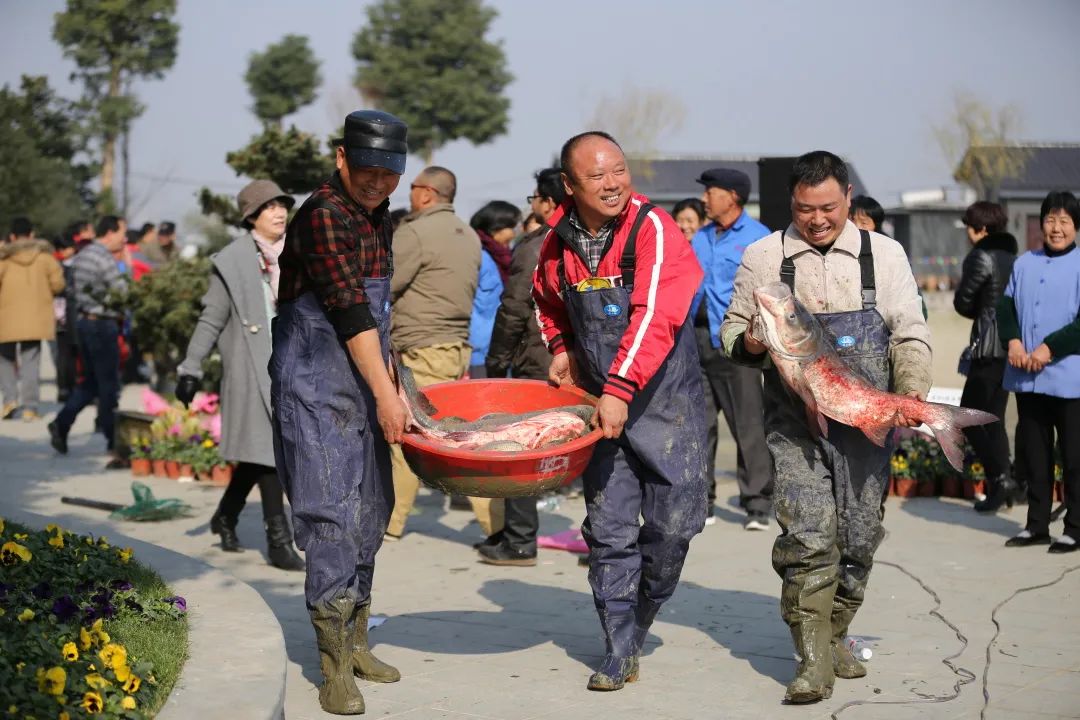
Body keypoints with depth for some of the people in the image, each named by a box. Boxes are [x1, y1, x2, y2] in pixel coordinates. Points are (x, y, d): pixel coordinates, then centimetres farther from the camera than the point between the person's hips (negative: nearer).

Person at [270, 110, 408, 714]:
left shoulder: (377, 217, 13)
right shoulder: (324, 216, -15)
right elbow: (349, 311, -21)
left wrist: (387, 384, 19)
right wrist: (385, 393, -23)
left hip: (364, 386, 9)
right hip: (316, 386, -9)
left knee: (370, 515, 11)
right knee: (333, 515, -11)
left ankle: (355, 642, 22)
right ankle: (335, 666, -6)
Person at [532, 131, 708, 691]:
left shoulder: (654, 229, -16)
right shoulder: (559, 241, 2)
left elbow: (655, 318, -28)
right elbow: (546, 300, 25)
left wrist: (621, 389, -35)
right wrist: (560, 347, 9)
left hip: (664, 398, -3)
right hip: (599, 402, 4)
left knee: (672, 524, -1)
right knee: (608, 530, 0)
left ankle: (637, 622, 24)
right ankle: (619, 652, 10)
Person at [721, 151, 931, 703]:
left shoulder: (884, 253, 6)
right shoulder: (763, 256, 5)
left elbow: (910, 334, 4)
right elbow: (733, 329, 12)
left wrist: (911, 389, -13)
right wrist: (749, 343, -12)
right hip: (795, 424, -2)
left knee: (858, 540, 6)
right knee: (808, 538, -14)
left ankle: (832, 639, 25)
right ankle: (813, 663, -10)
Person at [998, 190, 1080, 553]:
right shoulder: (1025, 263, 12)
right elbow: (1006, 306, 9)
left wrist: (1049, 348, -18)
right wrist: (1013, 341, -8)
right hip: (1027, 378, 5)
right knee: (1033, 452, 11)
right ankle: (1037, 525, 21)